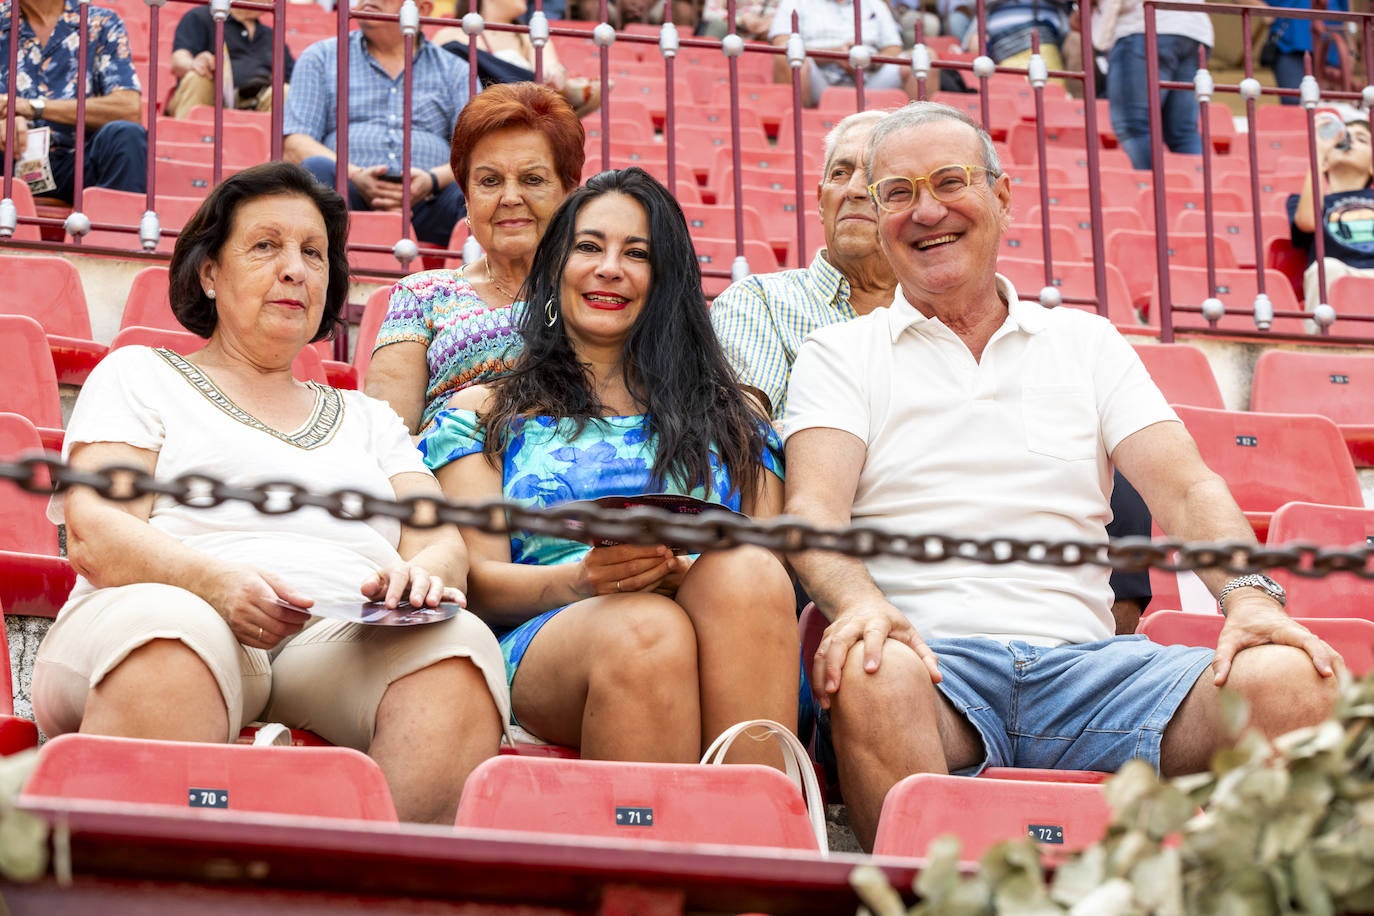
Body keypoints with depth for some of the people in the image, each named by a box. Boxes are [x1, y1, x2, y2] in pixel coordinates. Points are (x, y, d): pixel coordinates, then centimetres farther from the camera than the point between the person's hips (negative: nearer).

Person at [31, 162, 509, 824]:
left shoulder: (371, 421, 34)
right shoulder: (138, 375, 23)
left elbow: (445, 547, 19)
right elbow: (93, 537, 5)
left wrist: (421, 573, -9)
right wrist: (217, 582, -17)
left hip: (350, 642, 3)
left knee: (457, 651, -33)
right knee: (171, 634, -41)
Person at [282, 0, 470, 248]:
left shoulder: (455, 71, 22)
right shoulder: (319, 58, 20)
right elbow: (293, 146, 8)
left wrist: (433, 180, -15)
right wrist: (355, 176, -12)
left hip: (425, 202, 0)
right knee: (318, 169, -34)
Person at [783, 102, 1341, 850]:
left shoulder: (1087, 342, 21)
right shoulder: (840, 355, 15)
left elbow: (1186, 488, 10)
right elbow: (814, 506, -1)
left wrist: (1250, 594, -12)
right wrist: (861, 603, -25)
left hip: (1084, 661, 2)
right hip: (931, 656, -2)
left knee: (1291, 680, -25)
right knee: (869, 672, -40)